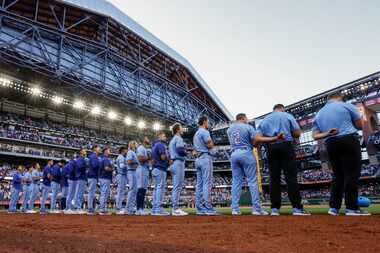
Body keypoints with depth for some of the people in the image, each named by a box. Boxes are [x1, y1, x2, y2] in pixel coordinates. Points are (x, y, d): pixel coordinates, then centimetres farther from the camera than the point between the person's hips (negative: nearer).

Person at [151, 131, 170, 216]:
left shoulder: (154, 145, 22)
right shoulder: (161, 144, -8)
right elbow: (163, 157, -20)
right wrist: (168, 157, 0)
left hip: (155, 168, 10)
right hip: (160, 168, -10)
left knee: (156, 188, 10)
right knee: (161, 187, -10)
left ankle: (154, 209, 11)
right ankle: (159, 209, -12)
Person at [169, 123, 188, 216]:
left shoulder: (172, 140, 23)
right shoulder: (178, 138, -7)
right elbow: (180, 151, -21)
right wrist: (186, 152, -2)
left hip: (173, 164, 10)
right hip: (178, 163, -10)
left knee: (175, 186, 10)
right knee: (178, 186, -10)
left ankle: (174, 208, 12)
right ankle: (176, 208, -10)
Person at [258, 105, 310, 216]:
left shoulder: (264, 120, 19)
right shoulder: (288, 116, 11)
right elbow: (298, 133, 2)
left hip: (271, 148, 3)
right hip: (286, 146, -3)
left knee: (274, 178, 3)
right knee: (291, 177, -5)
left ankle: (275, 209, 1)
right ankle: (297, 208, -8)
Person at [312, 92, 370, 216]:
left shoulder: (319, 114, 17)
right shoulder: (346, 105, 5)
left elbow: (315, 136, 8)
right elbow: (360, 125, 6)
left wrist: (327, 133, -7)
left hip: (330, 144, 5)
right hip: (349, 141, -5)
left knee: (338, 175, 10)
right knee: (352, 174, -2)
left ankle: (334, 207, 7)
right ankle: (351, 208, -2)